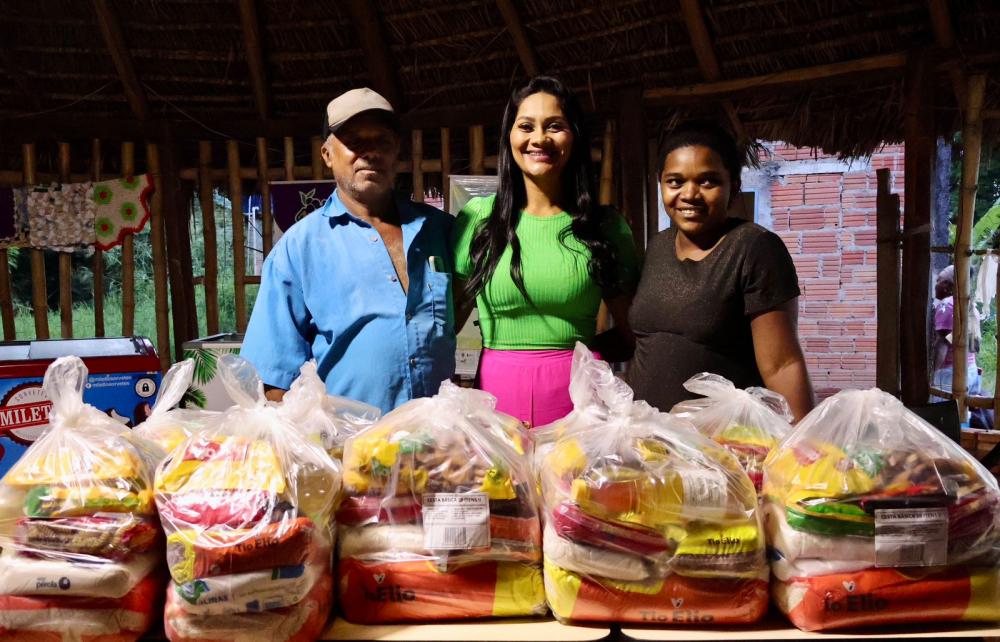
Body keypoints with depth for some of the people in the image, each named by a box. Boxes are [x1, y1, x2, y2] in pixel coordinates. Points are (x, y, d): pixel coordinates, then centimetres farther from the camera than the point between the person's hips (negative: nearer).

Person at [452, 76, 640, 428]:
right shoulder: (477, 216, 1)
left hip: (578, 391, 0)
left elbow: (630, 331, 11)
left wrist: (575, 350, -3)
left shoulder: (606, 225, 2)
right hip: (497, 388, 0)